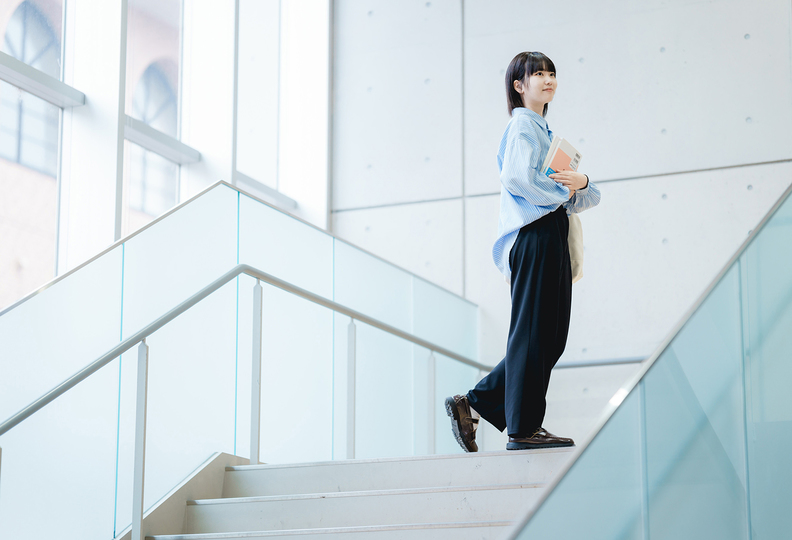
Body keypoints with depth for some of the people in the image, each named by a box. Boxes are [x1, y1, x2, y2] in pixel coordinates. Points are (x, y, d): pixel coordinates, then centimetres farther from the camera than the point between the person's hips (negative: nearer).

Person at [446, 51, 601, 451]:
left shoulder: (543, 130, 25)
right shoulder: (522, 126, -4)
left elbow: (591, 197, 19)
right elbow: (517, 178, -24)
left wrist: (582, 184, -4)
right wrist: (565, 191, -11)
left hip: (552, 238, 10)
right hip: (534, 235, -10)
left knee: (550, 338, 9)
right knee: (532, 333, -6)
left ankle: (471, 404, 13)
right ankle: (523, 428, 0)